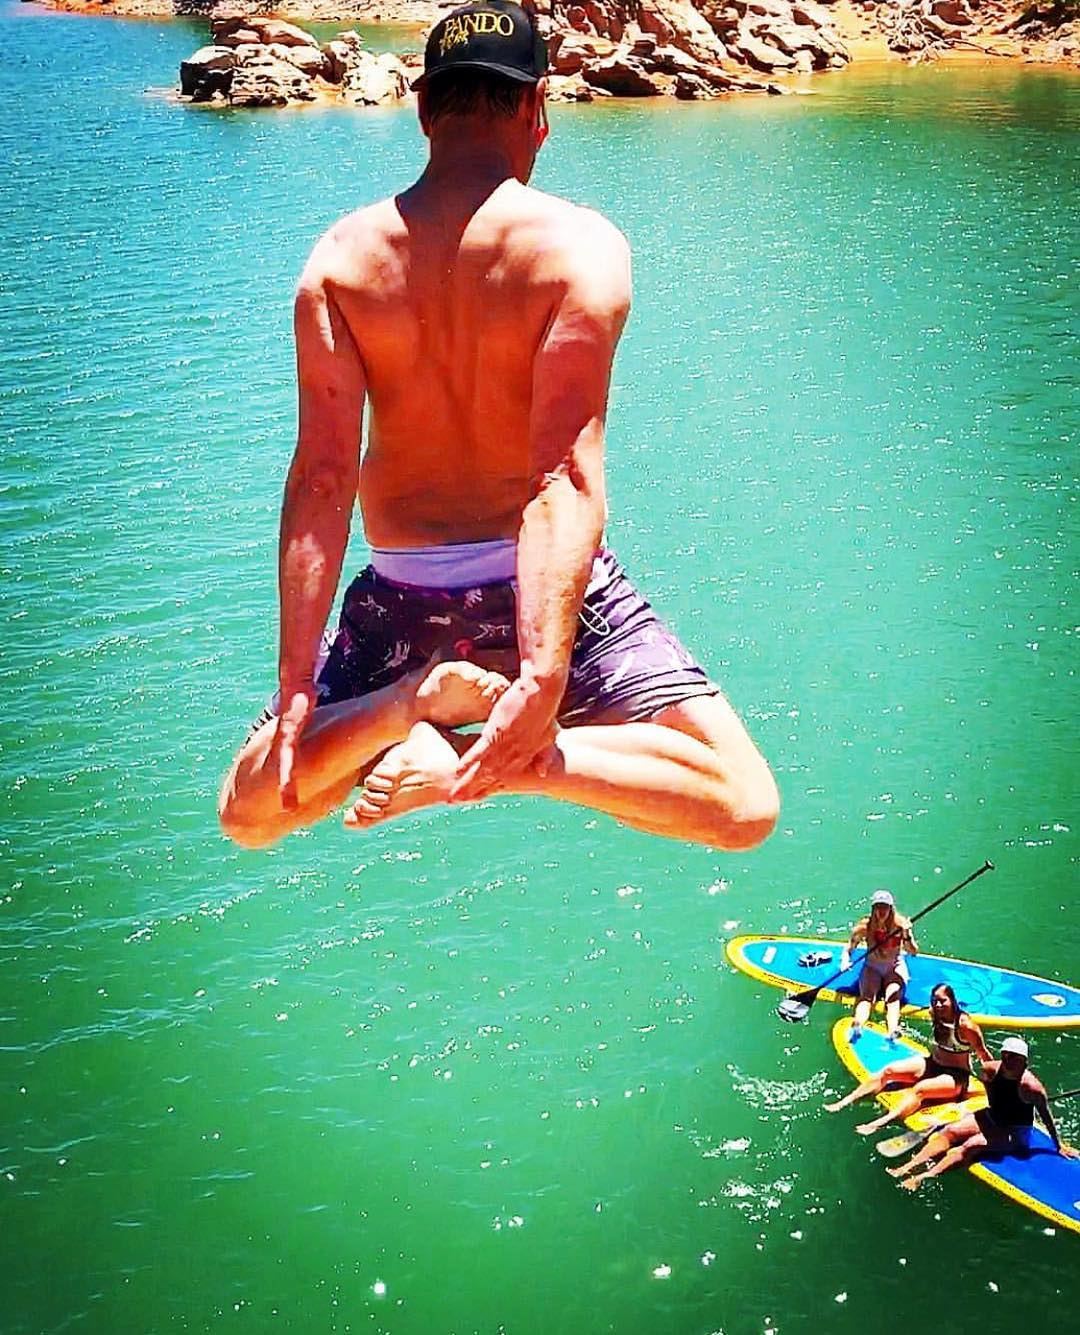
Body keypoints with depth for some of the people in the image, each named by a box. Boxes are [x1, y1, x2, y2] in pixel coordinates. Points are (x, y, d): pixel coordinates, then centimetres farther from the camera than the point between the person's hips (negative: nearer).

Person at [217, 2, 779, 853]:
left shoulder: (341, 257, -2)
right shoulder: (579, 244, -10)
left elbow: (322, 473, -10)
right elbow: (570, 472, -22)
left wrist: (296, 686, -10)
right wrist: (543, 675, -28)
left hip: (401, 602, 3)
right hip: (550, 589, -3)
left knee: (249, 815, 21)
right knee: (745, 807, 0)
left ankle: (418, 699, -9)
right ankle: (492, 765, -19)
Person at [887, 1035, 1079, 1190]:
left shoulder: (1029, 1085, -27)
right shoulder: (991, 1070, -12)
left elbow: (1047, 1118, -16)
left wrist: (1059, 1145, -8)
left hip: (1016, 1134, -7)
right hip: (991, 1119, 7)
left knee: (972, 1146, -26)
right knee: (950, 1132, -11)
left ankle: (926, 1176, -36)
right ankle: (910, 1166, -21)